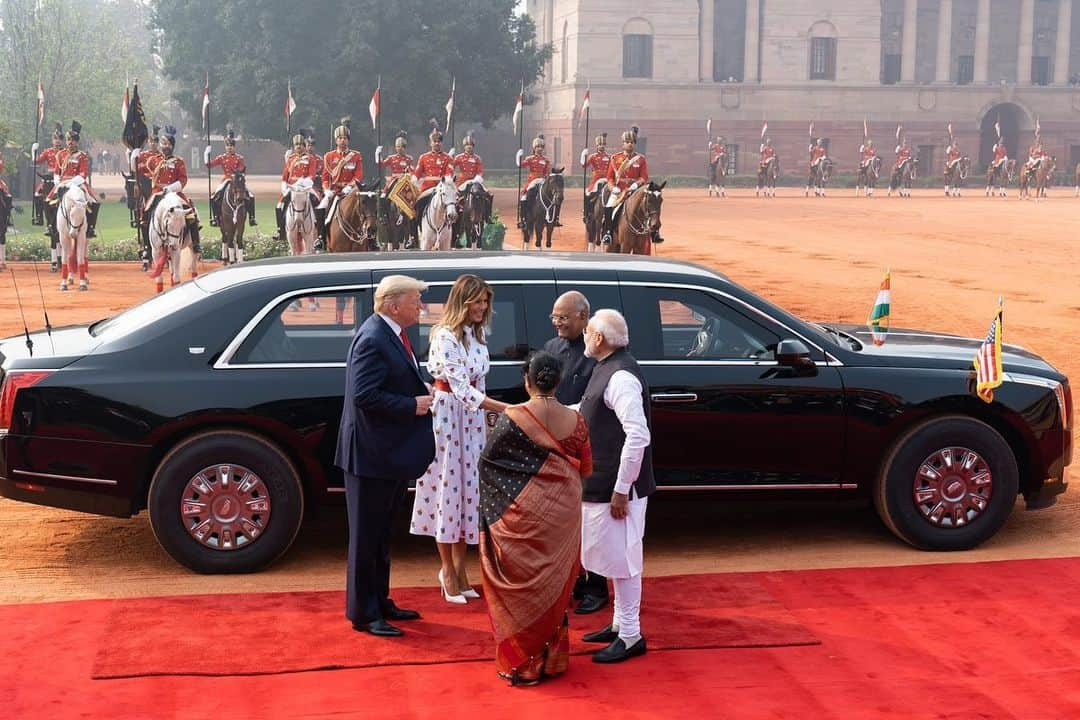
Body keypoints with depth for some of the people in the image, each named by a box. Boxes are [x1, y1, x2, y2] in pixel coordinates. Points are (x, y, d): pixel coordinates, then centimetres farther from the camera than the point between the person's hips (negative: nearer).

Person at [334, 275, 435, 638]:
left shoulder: (393, 335, 10)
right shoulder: (372, 339, -21)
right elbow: (364, 395, -28)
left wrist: (422, 393, 2)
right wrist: (412, 406, -21)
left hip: (392, 453, 10)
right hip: (372, 454, -10)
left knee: (381, 534, 19)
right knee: (367, 536, 1)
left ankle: (379, 602, 31)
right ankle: (363, 613, 10)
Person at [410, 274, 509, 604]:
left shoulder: (477, 335, 10)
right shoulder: (445, 336, -15)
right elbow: (461, 387, -21)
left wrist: (487, 416, 14)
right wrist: (504, 409, -27)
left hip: (471, 418, 7)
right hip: (447, 415, -7)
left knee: (466, 488, 8)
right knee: (447, 488, 0)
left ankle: (458, 569, 17)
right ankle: (448, 570, 9)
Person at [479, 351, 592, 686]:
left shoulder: (512, 418, -14)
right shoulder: (574, 420, -5)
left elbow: (487, 460, -6)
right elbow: (586, 468, 6)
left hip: (523, 514, -3)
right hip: (563, 515, 3)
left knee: (522, 586, 10)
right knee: (554, 586, 17)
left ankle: (522, 661, 15)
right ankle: (552, 658, 26)